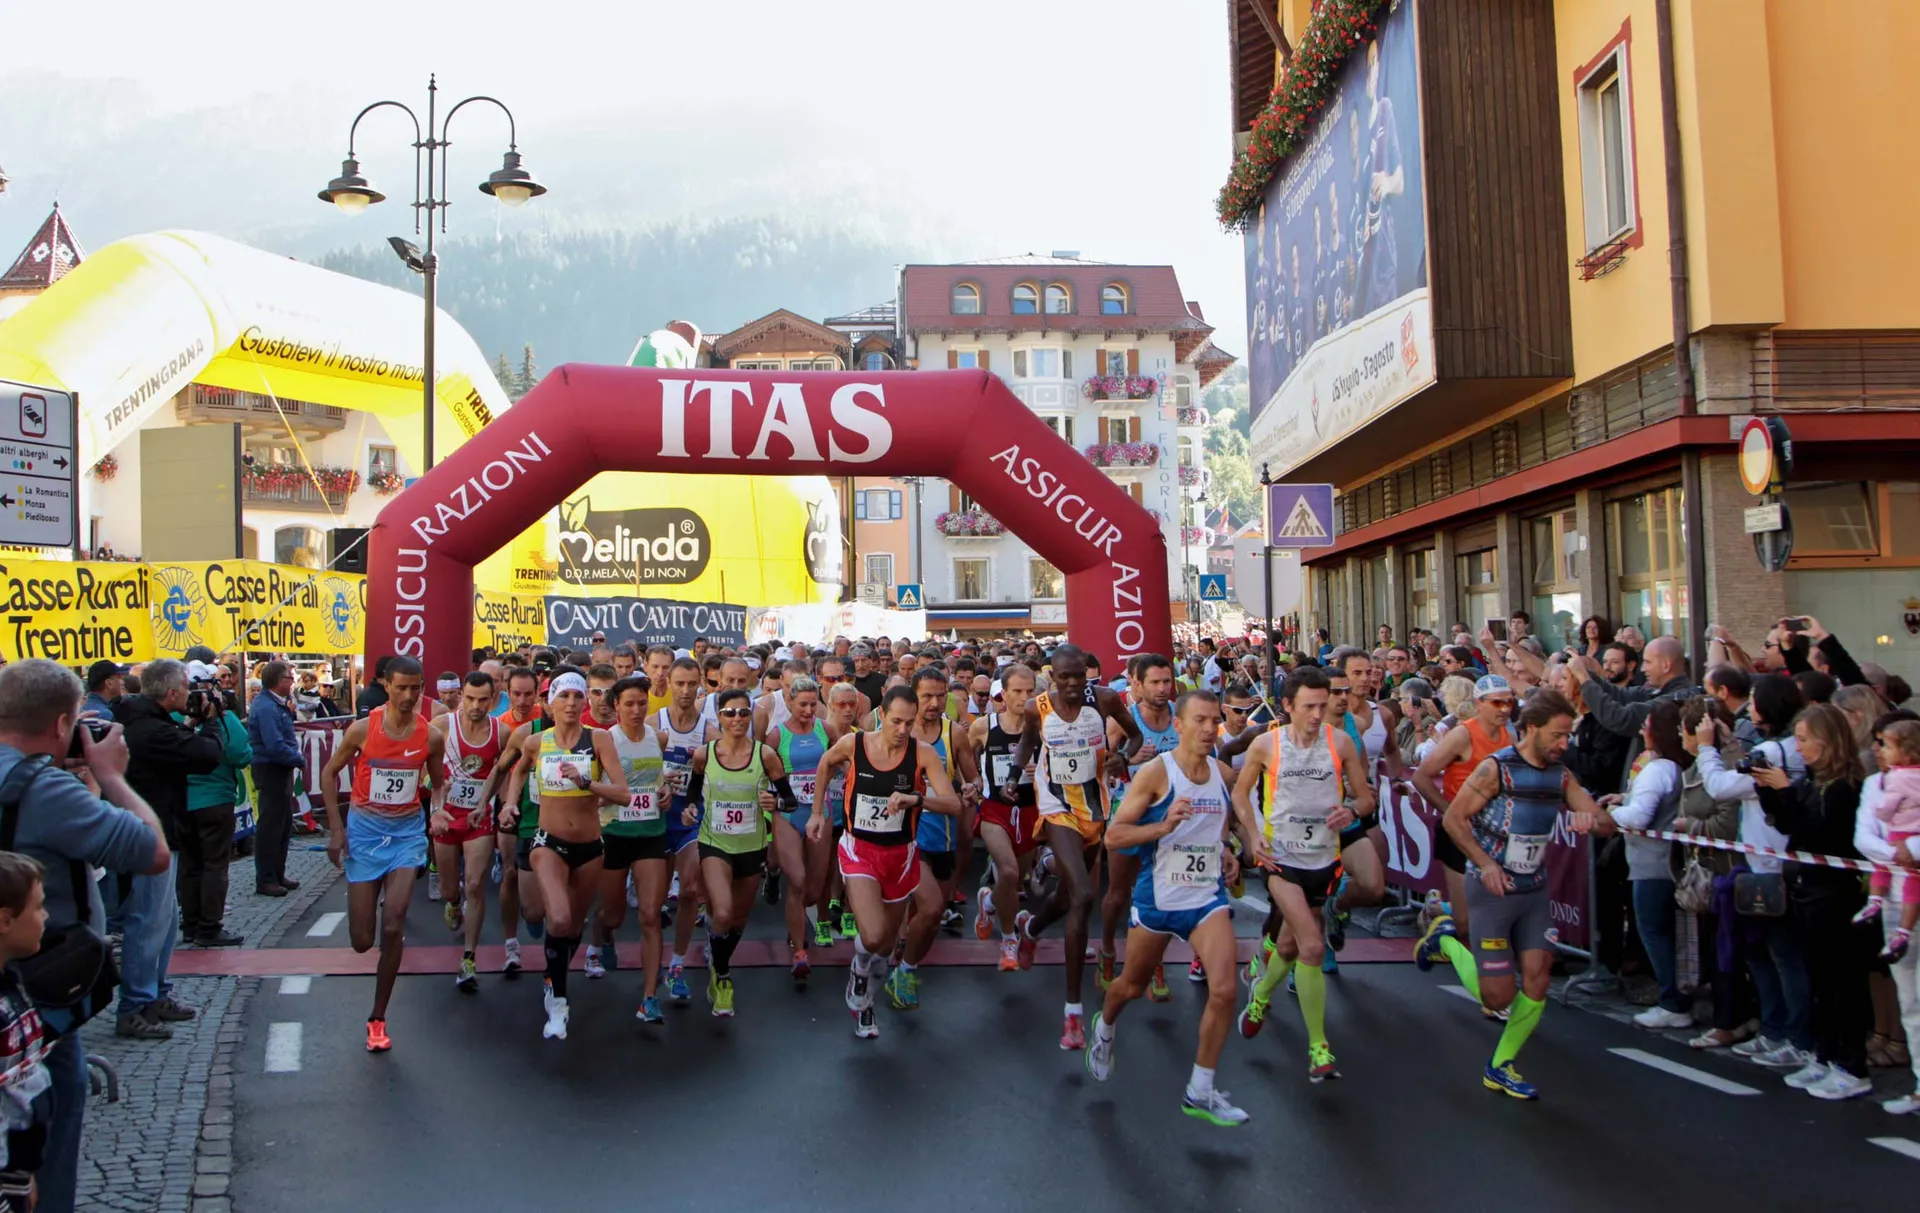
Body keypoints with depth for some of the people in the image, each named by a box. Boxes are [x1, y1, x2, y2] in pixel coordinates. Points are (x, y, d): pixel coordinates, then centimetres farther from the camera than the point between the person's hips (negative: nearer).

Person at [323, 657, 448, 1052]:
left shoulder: (432, 735, -7)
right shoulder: (363, 728, -11)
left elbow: (438, 782, 10)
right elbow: (330, 772, 1)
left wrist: (437, 810, -11)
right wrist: (335, 828, -5)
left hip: (408, 829, 0)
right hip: (364, 827, 0)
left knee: (393, 926, -14)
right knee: (362, 940, 2)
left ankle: (378, 1017, 2)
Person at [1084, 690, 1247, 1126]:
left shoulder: (1225, 773, 3)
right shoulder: (1155, 772, -14)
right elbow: (1113, 836, -16)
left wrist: (1224, 849, 6)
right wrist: (1164, 826, -29)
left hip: (1208, 897, 3)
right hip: (1156, 898, -3)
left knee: (1223, 990, -12)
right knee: (1133, 986, 15)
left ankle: (1200, 1093, 2)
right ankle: (1104, 1028, 50)